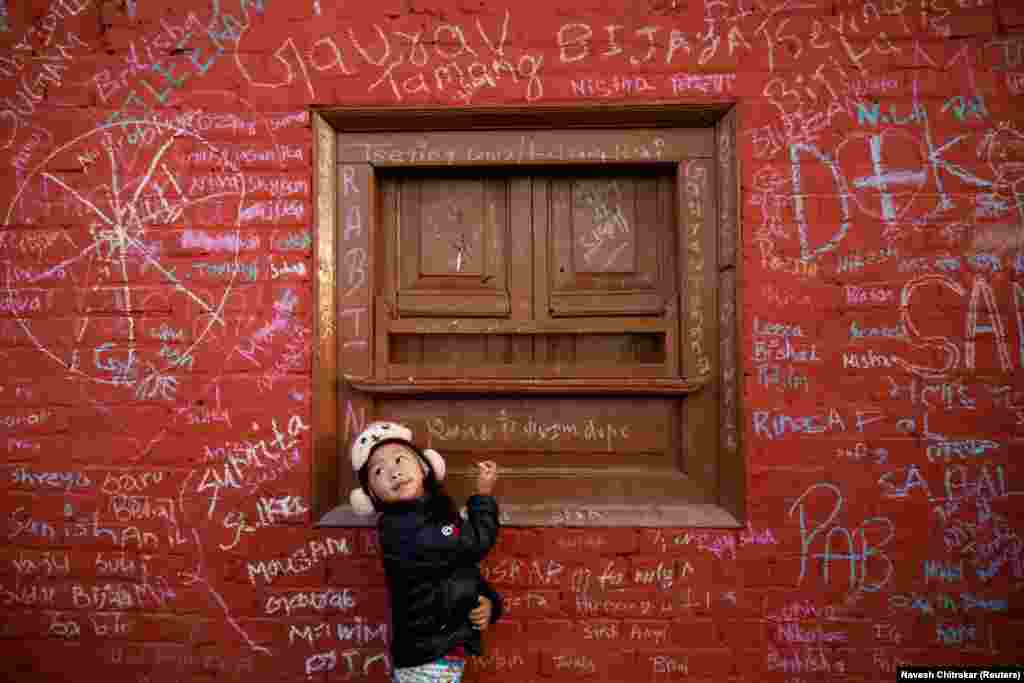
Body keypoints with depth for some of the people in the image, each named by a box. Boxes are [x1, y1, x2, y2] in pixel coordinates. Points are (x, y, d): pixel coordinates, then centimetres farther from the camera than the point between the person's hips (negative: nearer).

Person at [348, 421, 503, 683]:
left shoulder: (439, 513, 2)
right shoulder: (399, 528, -24)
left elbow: (469, 573, 10)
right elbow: (474, 545, -24)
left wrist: (488, 602, -10)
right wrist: (483, 495, -10)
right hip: (427, 659, -7)